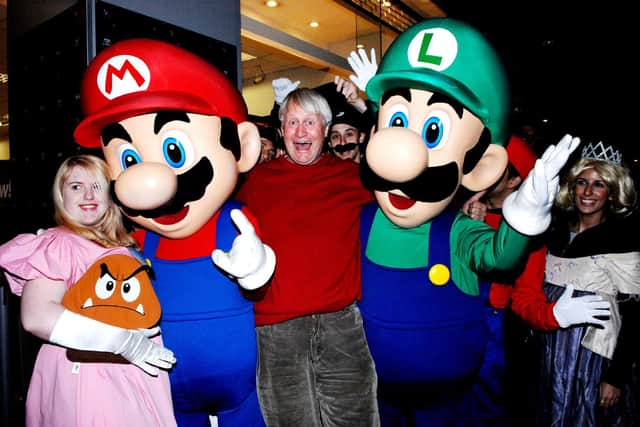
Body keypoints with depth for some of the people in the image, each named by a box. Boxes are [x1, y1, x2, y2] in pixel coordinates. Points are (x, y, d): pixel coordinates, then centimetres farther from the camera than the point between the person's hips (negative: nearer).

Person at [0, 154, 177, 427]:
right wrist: (123, 341, -24)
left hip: (134, 371, 7)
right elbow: (36, 317, -23)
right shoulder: (57, 243, -10)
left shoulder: (122, 245, 11)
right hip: (86, 372, -6)